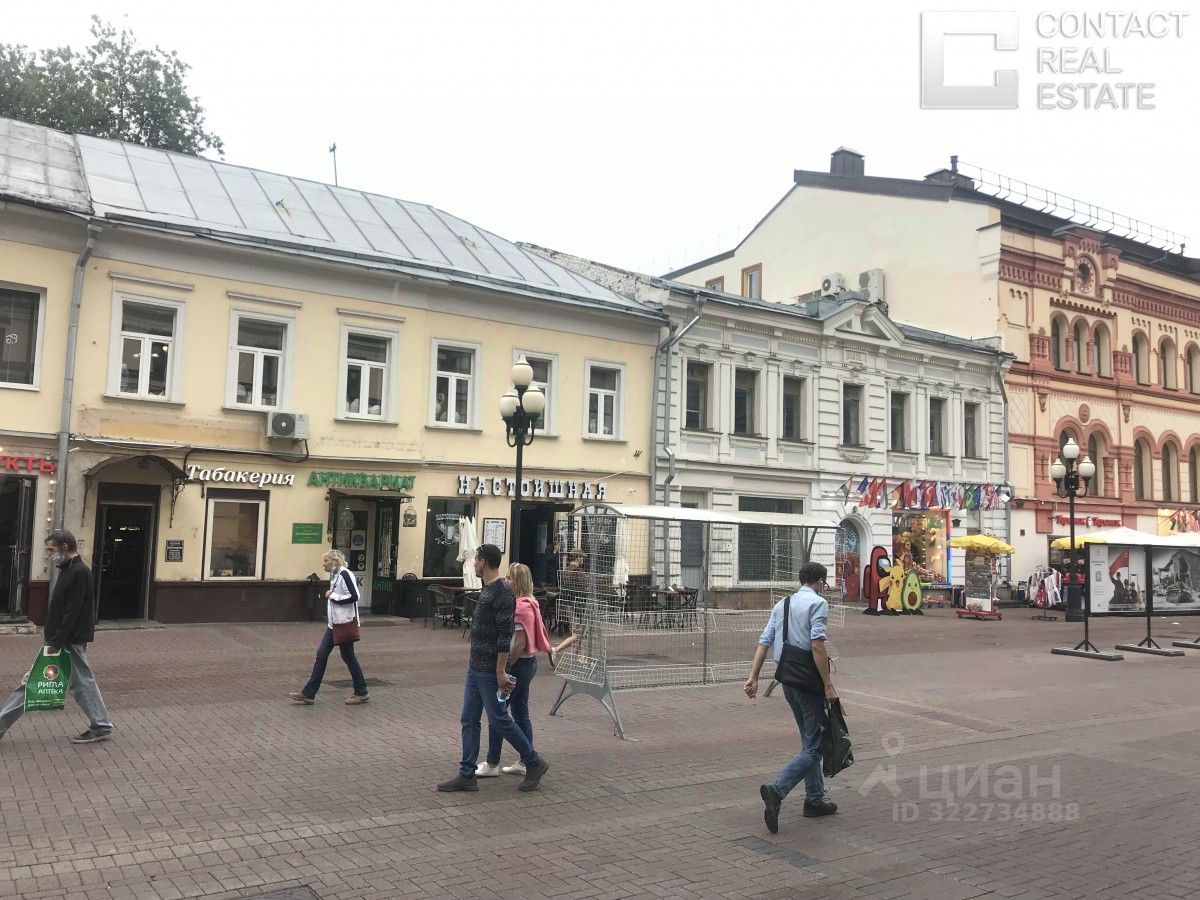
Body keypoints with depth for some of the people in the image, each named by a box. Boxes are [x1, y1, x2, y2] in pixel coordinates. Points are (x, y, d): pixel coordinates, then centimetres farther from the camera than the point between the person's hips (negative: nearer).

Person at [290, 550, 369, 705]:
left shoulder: (345, 574, -16)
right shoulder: (334, 575, 12)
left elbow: (354, 596, -23)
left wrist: (333, 596, -16)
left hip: (344, 623, -9)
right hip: (334, 623, 9)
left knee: (348, 657, 2)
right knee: (321, 655, 7)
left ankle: (361, 693, 16)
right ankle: (308, 694, 10)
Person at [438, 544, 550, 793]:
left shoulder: (502, 592, -19)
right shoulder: (486, 589, 11)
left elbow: (505, 635, -22)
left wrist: (501, 671, -23)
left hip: (490, 671, -9)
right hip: (475, 668, 9)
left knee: (499, 720, 0)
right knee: (469, 720, 9)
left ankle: (534, 763, 15)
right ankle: (467, 775, 15)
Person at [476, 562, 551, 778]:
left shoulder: (521, 607, -20)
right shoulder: (529, 603, 11)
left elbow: (520, 642, -24)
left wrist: (505, 668, -20)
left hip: (519, 664, -10)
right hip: (528, 663, 10)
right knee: (521, 713, 14)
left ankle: (492, 764, 8)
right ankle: (525, 762, 19)